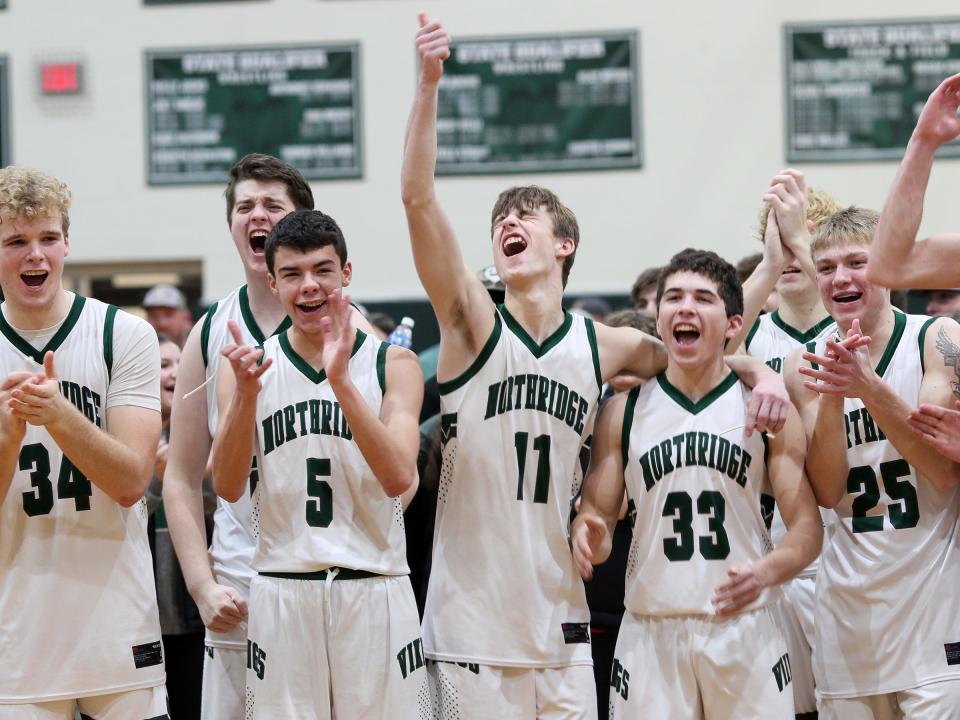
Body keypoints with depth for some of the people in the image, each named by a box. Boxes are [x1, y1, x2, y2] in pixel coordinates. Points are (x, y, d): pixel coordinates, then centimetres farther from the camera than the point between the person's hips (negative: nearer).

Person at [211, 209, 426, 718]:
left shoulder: (392, 364, 4)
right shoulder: (249, 365, 7)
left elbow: (398, 478, -10)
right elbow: (228, 488, -2)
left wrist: (341, 382, -20)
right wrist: (245, 393, -16)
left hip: (374, 593, -1)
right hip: (281, 594, 1)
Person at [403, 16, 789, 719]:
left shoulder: (604, 346, 7)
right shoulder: (474, 322, -2)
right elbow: (418, 197, -14)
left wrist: (758, 372, 5)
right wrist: (428, 81, -22)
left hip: (559, 616, 3)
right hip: (472, 618, -3)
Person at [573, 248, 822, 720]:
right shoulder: (623, 412, 5)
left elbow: (807, 530, 0)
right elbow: (597, 516, 7)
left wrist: (765, 572, -21)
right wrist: (589, 541, -17)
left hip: (745, 631, -1)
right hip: (650, 633, 1)